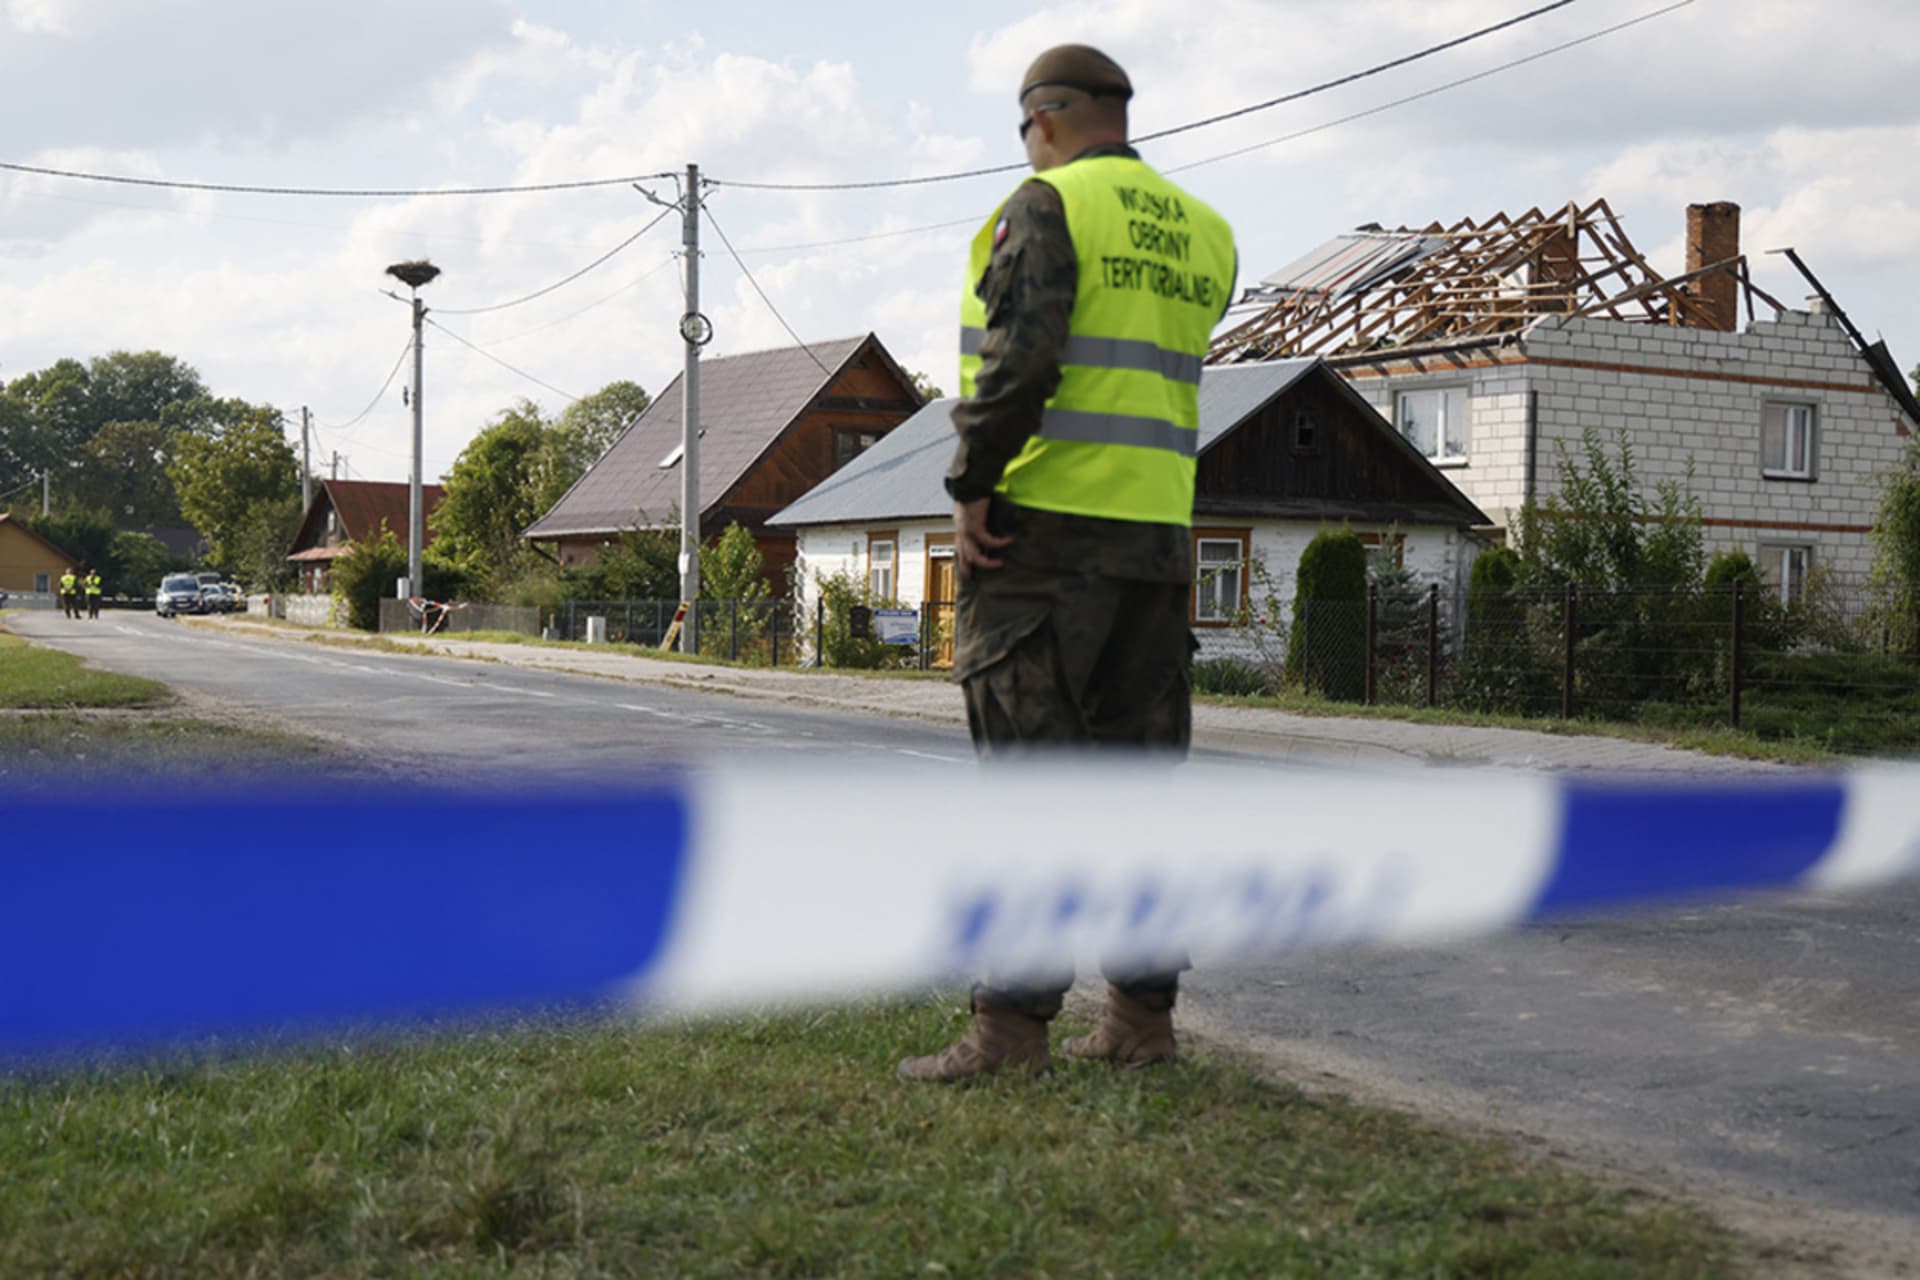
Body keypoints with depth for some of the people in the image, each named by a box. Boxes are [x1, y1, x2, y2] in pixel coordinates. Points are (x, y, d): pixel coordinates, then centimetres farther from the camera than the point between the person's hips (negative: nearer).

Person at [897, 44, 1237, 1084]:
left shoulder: (1048, 205, -4)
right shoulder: (1202, 235, 16)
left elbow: (1020, 356, -17)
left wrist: (971, 490, -12)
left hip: (1044, 529, -7)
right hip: (1158, 535, 7)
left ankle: (1012, 1023, -5)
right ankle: (1142, 1011, 13)